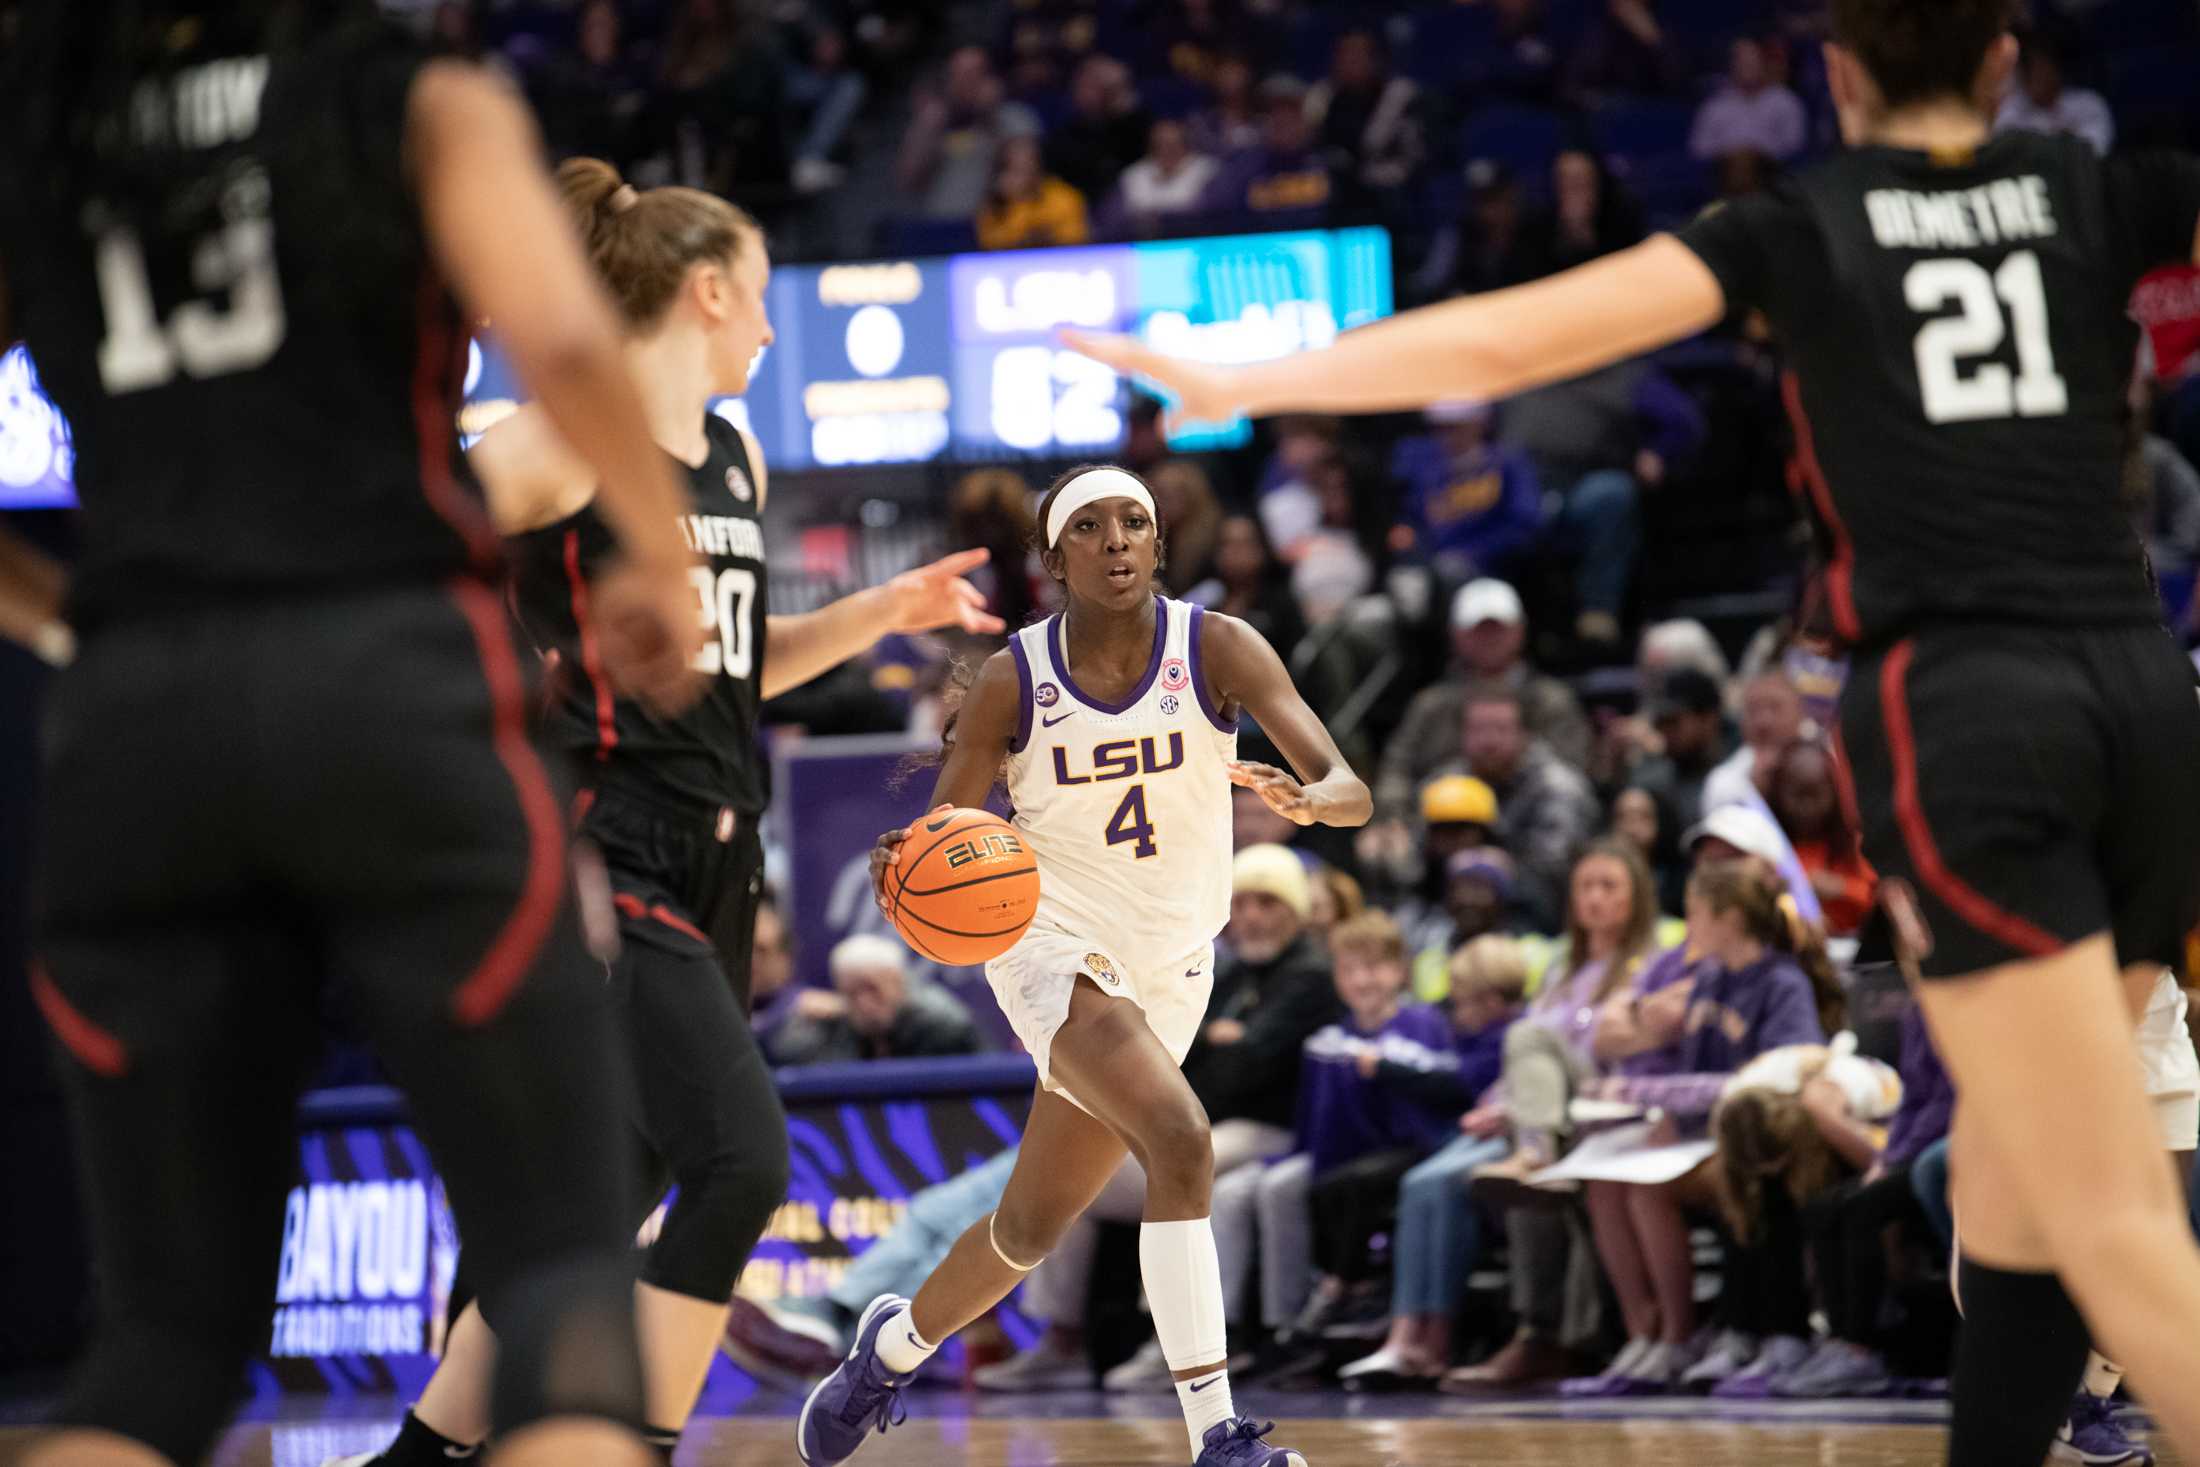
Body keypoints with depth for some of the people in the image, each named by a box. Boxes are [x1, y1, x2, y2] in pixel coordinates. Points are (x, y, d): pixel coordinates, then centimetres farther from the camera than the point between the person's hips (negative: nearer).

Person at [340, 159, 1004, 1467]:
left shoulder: (735, 460, 16)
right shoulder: (561, 441, -8)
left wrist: (888, 610, 17)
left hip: (710, 865, 9)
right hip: (604, 855, -9)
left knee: (610, 1197, 10)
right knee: (741, 1160, -20)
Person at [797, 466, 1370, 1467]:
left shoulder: (1217, 650, -9)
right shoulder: (1012, 682, -10)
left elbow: (1350, 790, -17)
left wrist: (1312, 800, -42)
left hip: (1169, 969, 3)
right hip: (1051, 945, -3)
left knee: (1031, 1230, 15)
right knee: (1178, 1139, -29)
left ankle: (894, 1347, 45)